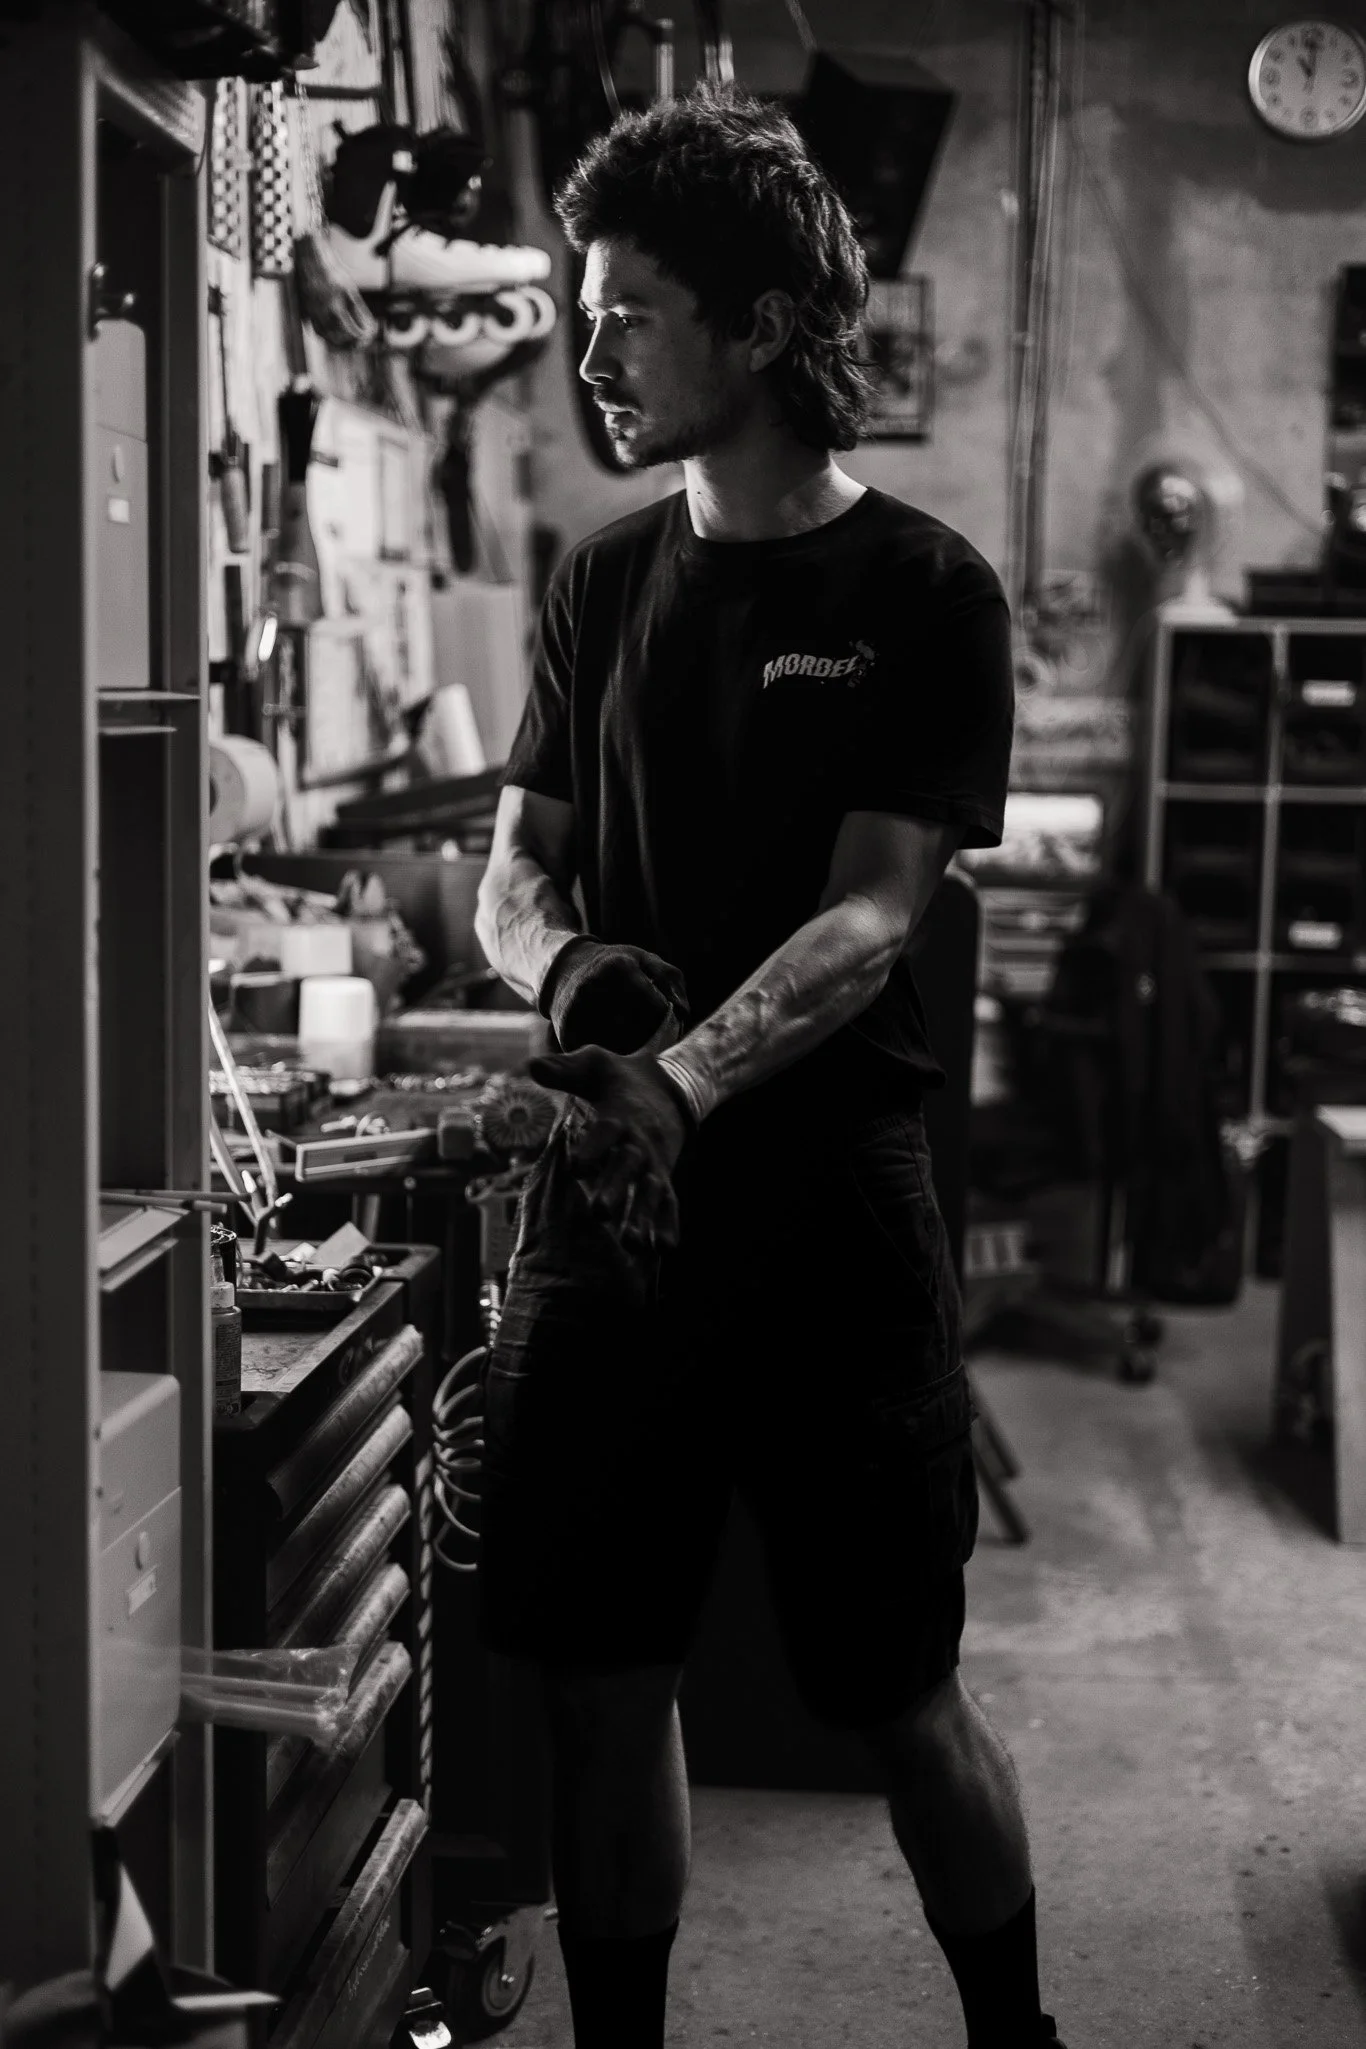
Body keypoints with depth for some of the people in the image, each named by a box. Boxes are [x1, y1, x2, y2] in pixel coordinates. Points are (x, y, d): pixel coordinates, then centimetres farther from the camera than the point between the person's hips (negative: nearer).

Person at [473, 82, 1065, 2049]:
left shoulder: (923, 593, -4)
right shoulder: (606, 581, 11)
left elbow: (870, 913, -13)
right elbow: (514, 869, 11)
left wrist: (688, 1078, -30)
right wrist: (570, 965, -13)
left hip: (827, 1190, -4)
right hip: (609, 1198, 4)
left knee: (900, 1686, 6)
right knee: (598, 1672, 7)